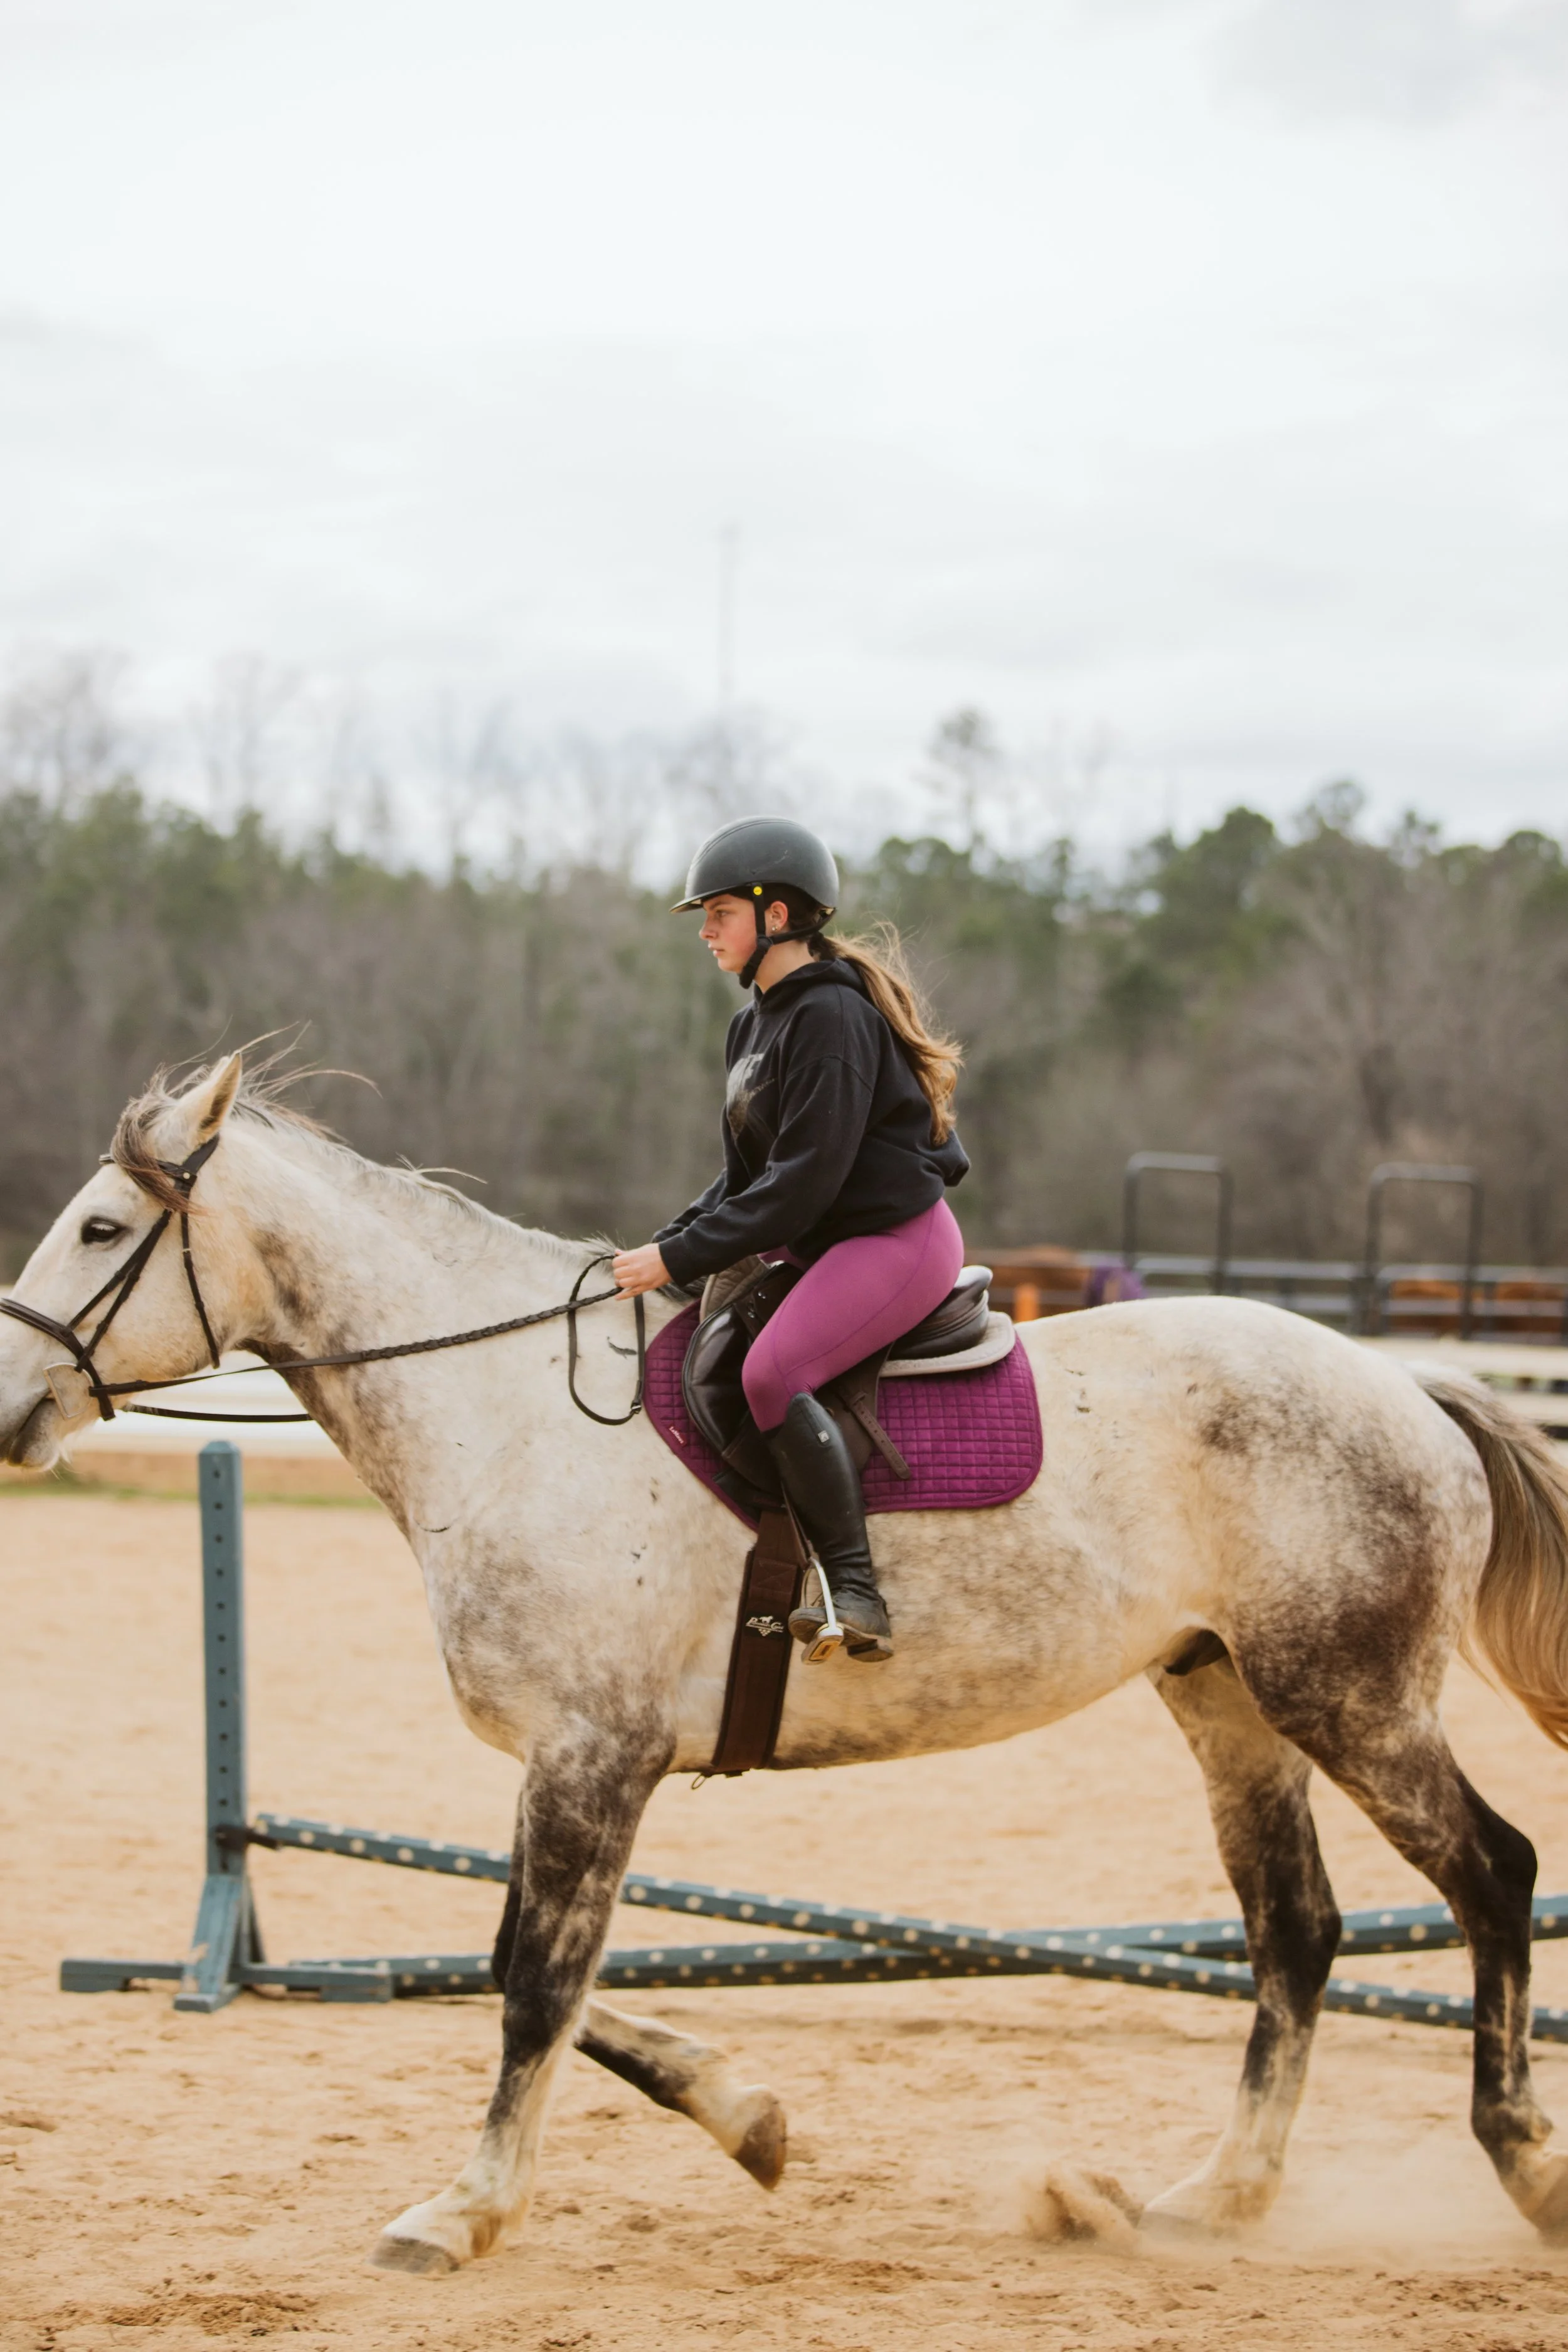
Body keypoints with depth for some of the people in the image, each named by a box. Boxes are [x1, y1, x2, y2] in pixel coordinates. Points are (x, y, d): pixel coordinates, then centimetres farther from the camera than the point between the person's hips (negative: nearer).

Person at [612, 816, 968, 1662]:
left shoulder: (830, 1015, -16)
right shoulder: (756, 1025, 15)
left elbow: (804, 1180, -22)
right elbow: (746, 1174, 16)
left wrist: (682, 1258, -21)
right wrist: (663, 1246, 2)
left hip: (898, 1238, -11)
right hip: (828, 1244, 11)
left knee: (773, 1371, -29)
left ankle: (855, 1593, -27)